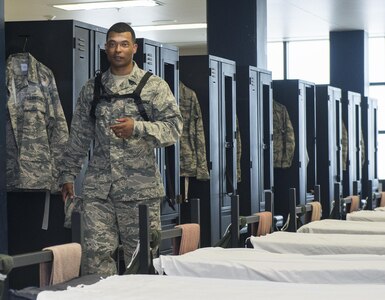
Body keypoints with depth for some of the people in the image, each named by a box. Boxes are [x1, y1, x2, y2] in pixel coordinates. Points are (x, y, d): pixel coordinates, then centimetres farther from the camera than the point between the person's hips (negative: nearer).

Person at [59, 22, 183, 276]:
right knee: (97, 253, -4)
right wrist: (68, 175, 12)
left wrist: (137, 127, -21)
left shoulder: (155, 86, 2)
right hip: (98, 188, 3)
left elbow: (174, 128, -6)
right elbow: (79, 135, 16)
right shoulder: (92, 88, 12)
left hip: (140, 188, -2)